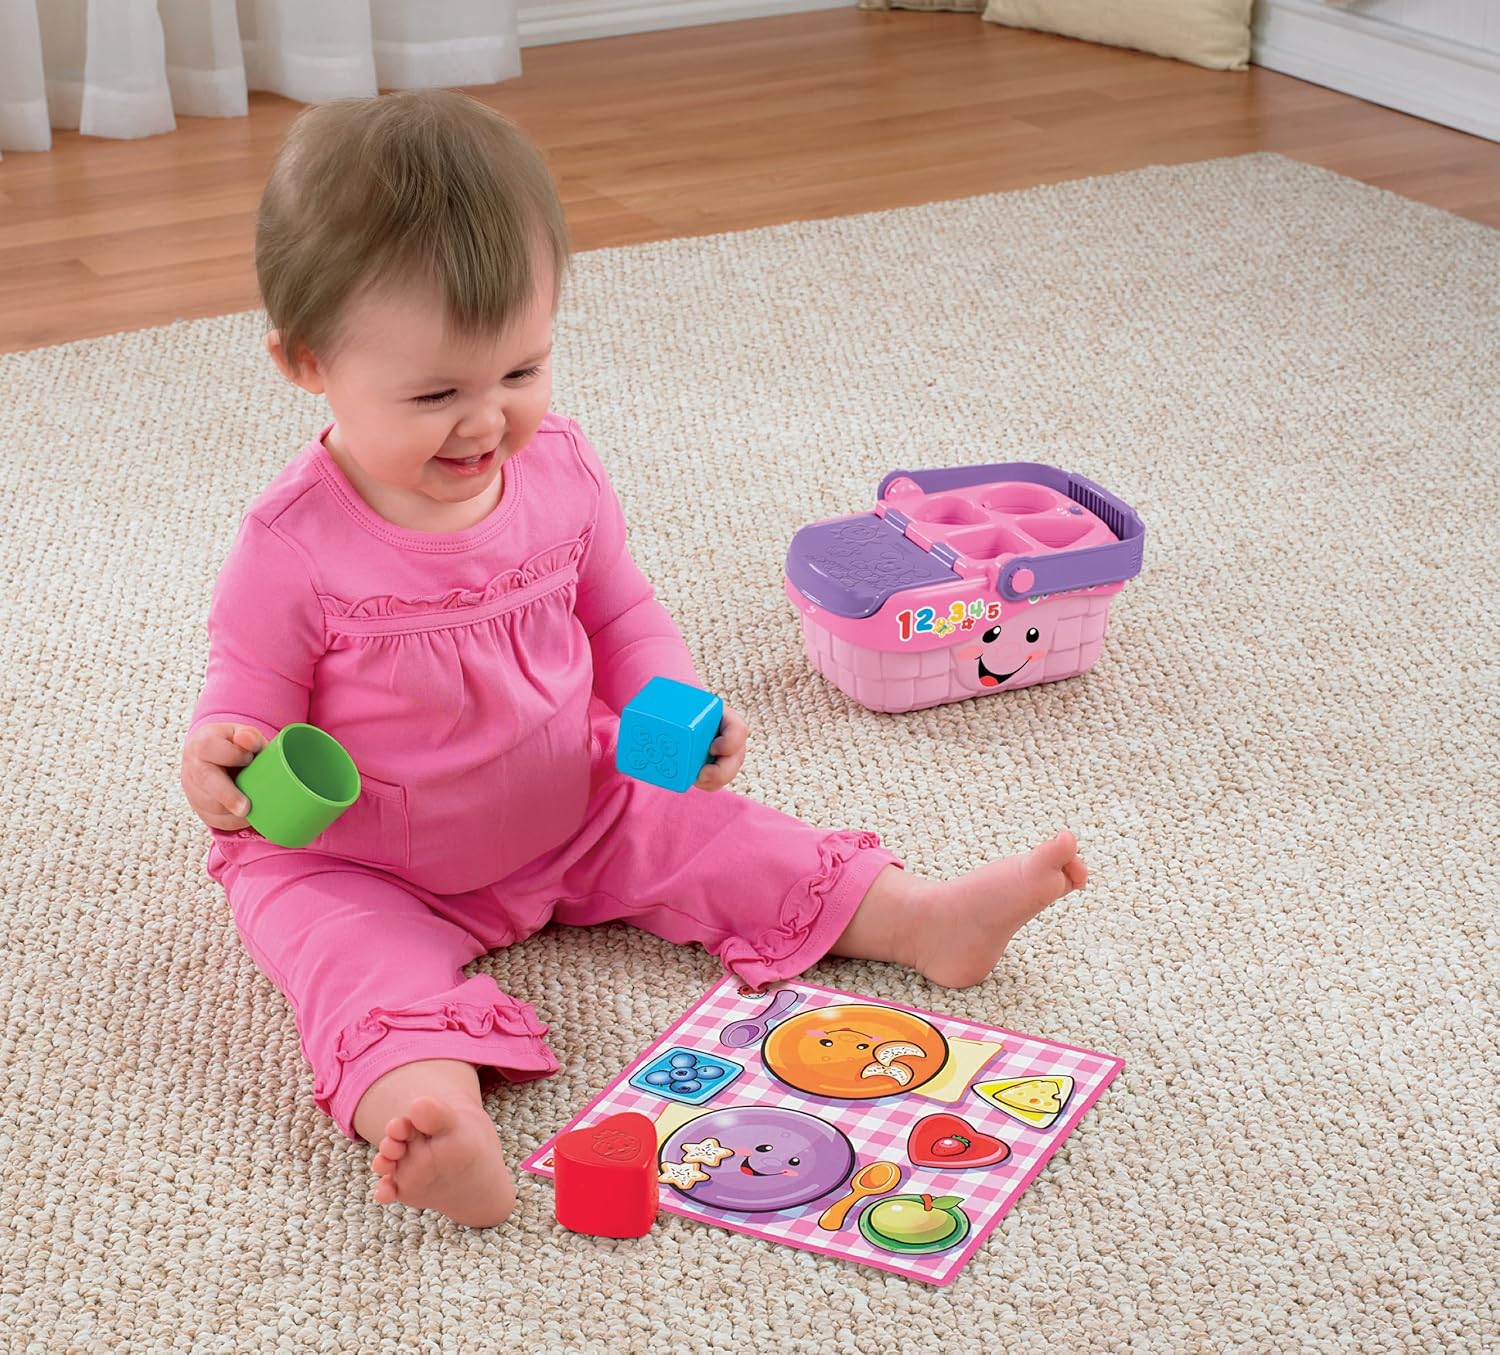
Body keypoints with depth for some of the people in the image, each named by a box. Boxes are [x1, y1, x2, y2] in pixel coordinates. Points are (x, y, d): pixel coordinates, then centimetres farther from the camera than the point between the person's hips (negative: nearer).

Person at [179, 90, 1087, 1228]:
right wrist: (225, 752, -35)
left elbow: (623, 618, 6)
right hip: (362, 866, -4)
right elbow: (252, 685, -11)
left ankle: (921, 921, -2)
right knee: (359, 960, -31)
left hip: (576, 813, 5)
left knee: (705, 837, -7)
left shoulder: (558, 468, -7)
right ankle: (424, 1113, -57)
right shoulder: (297, 545, -22)